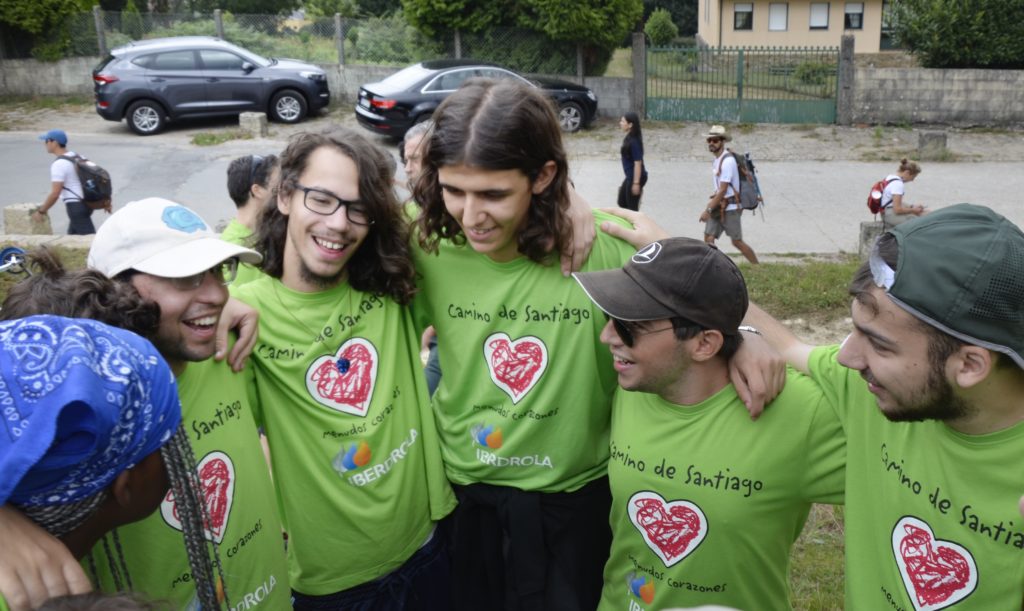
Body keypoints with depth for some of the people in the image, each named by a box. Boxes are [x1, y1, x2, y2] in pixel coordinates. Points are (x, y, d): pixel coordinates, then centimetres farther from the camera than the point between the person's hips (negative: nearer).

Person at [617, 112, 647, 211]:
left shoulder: (634, 141, -23)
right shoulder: (629, 138, 6)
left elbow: (638, 163, -23)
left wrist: (636, 183, -22)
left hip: (636, 177, -10)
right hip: (630, 177, 10)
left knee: (632, 207, 3)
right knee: (622, 202, 20)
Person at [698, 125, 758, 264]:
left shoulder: (727, 161, -18)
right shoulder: (717, 160, 10)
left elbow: (723, 190, -21)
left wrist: (708, 210, -20)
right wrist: (712, 201, 12)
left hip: (730, 207, -8)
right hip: (718, 207, 8)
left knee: (737, 242, 0)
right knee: (708, 238, -1)